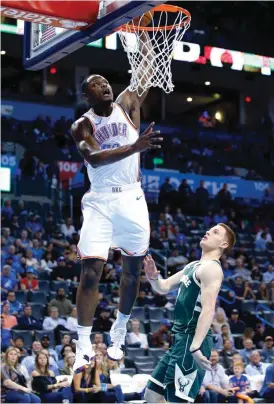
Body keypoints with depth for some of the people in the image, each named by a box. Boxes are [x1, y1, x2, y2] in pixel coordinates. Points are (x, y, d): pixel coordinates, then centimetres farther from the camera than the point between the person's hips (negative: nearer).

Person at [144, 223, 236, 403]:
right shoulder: (193, 266, 19)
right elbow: (164, 287, 24)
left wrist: (195, 347, -31)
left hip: (191, 340, -10)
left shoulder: (211, 268, -12)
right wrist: (153, 277, 0)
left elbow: (208, 310, -23)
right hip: (181, 339, 10)